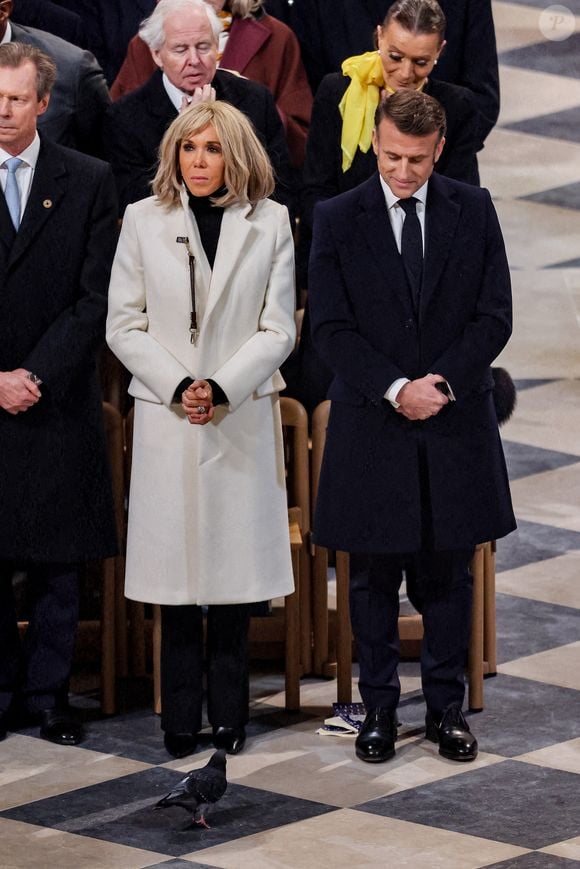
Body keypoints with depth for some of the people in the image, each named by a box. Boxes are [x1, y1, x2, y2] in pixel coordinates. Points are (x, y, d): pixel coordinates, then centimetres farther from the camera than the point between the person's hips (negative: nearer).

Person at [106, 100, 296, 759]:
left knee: (234, 562, 2)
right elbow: (123, 325, 2)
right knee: (176, 563, 1)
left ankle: (229, 713, 11)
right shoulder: (143, 220, 5)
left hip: (242, 416, 0)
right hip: (165, 418, 0)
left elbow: (278, 329, 1)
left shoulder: (270, 223, 4)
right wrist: (177, 387, -10)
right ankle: (181, 715, 8)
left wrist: (221, 388, -12)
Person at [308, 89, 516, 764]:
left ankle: (446, 707, 18)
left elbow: (494, 315, 1)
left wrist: (442, 382, -13)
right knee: (373, 577, 6)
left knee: (448, 575, 8)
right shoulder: (337, 220, -1)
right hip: (371, 429, -1)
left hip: (455, 426, 1)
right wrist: (394, 389, -16)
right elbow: (330, 327, -5)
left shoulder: (473, 211, 3)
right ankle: (378, 709, 17)